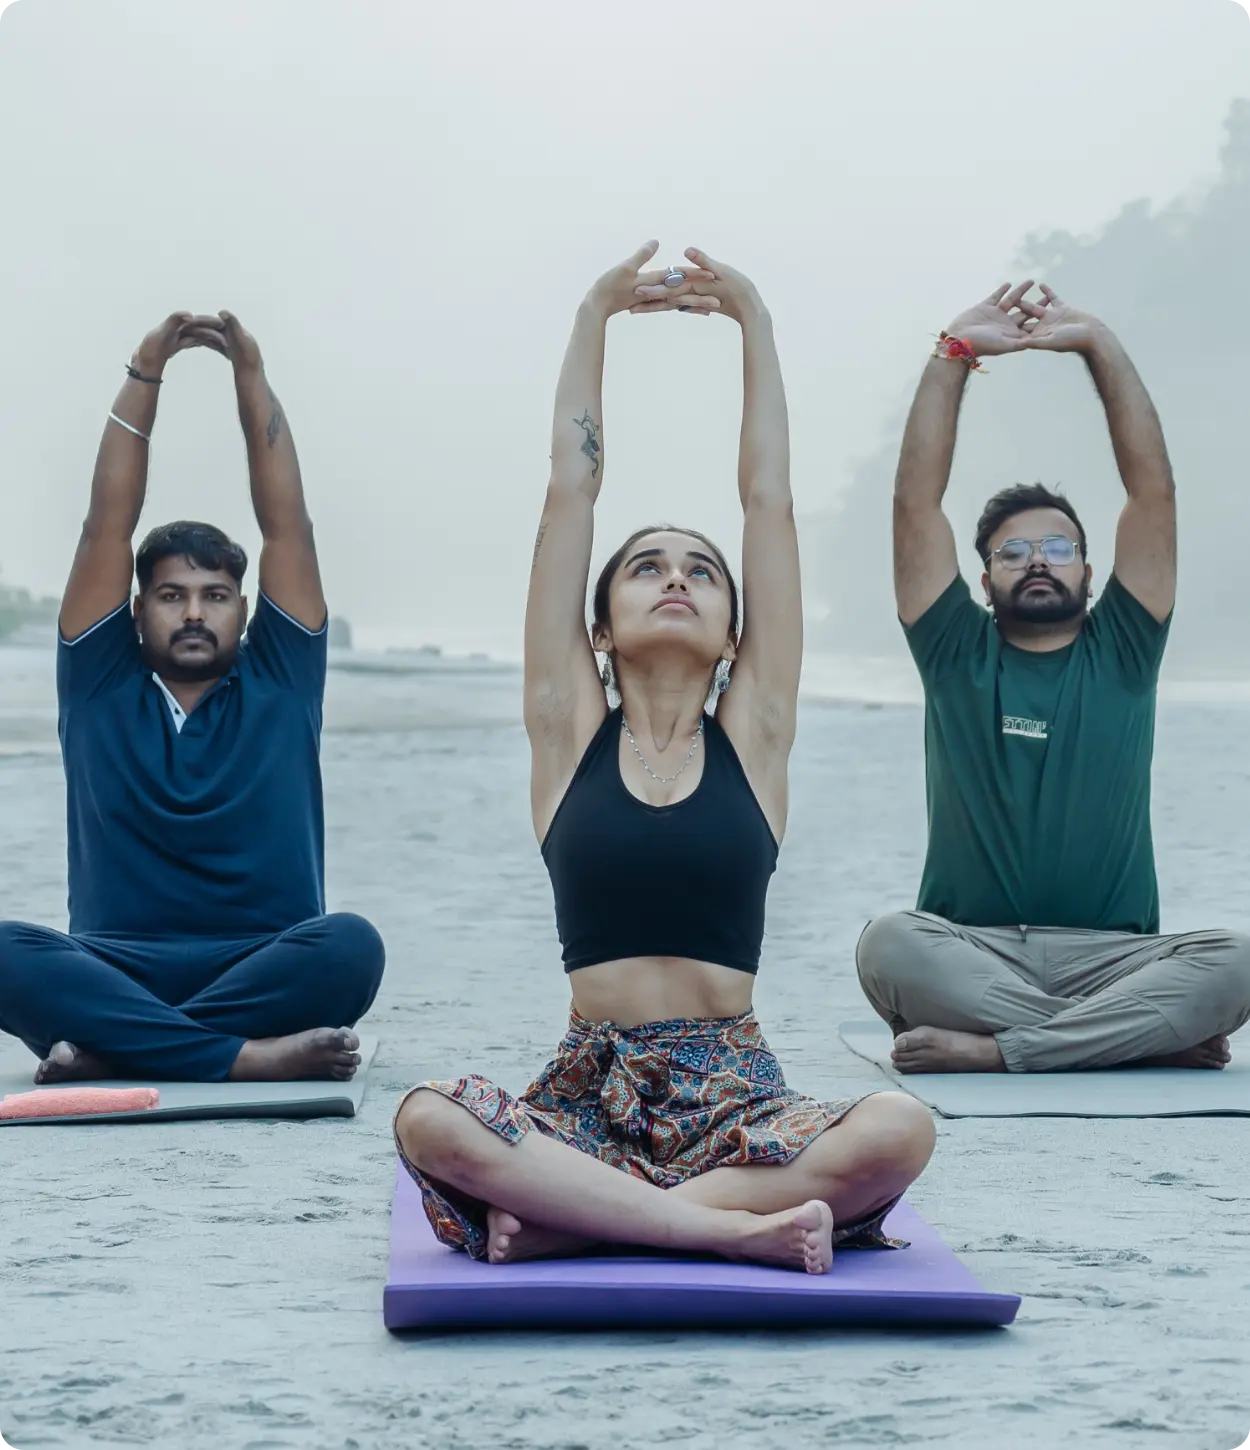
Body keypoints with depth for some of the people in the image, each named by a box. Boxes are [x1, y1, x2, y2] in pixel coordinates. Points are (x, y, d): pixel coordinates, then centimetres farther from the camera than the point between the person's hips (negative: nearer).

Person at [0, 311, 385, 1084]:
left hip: (264, 968, 0)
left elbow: (287, 525, 8)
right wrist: (144, 378, 4)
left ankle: (113, 1047, -29)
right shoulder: (101, 685, 13)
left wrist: (251, 374, 6)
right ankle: (244, 1056, -36)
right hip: (118, 970, 0)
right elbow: (107, 528, 8)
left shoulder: (279, 684, 12)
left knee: (350, 945, -33)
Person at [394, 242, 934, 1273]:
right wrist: (597, 319, 12)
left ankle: (569, 1219, -22)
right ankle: (731, 1227, -26)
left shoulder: (751, 734, 10)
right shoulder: (571, 732, 10)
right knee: (430, 1122, -31)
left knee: (897, 1132, -30)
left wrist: (754, 324, 13)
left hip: (737, 1096, 1)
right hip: (587, 1096, -1)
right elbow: (571, 493, 9)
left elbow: (769, 501, 10)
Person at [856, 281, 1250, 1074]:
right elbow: (917, 500, 5)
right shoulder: (957, 653, 13)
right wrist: (953, 354, 3)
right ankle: (1149, 1036, -26)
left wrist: (1099, 342, 4)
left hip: (1110, 954, 1)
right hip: (971, 954, 0)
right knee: (889, 945, -33)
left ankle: (992, 1048, -29)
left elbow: (1154, 488, 7)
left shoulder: (1121, 650, 14)